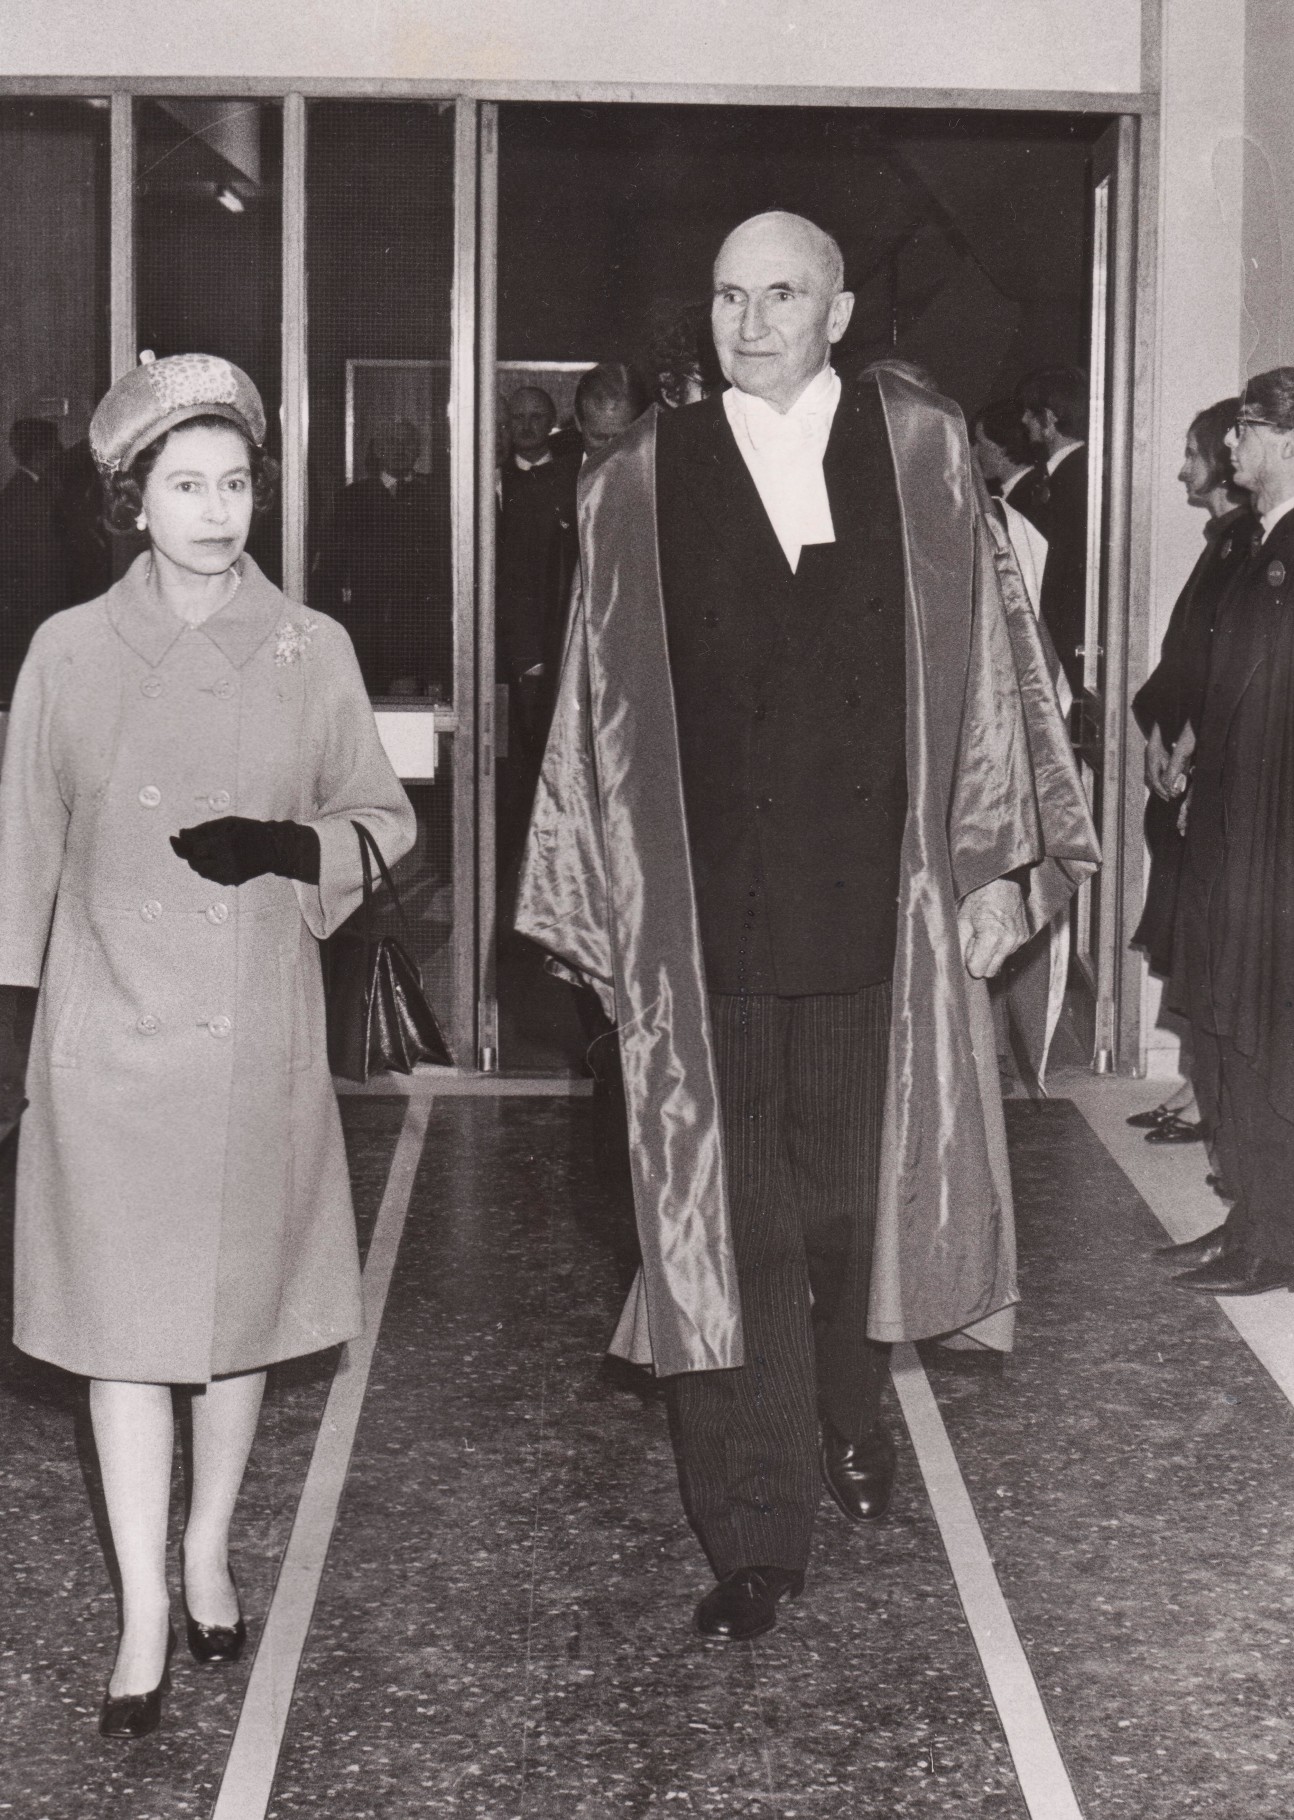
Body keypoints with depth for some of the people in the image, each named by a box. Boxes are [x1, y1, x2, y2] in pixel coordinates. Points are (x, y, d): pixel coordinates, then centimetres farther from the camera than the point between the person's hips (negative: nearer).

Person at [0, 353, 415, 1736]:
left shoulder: (311, 650, 1)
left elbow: (387, 826, 7)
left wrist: (286, 849, -13)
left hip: (257, 1035, 1)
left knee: (241, 1310, 12)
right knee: (122, 1323, -1)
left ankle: (207, 1553, 33)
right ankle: (143, 1623, 7)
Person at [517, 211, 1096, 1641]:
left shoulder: (918, 454, 2)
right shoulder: (642, 483, 0)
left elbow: (977, 658, 3)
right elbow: (609, 705, 3)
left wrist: (993, 856, 0)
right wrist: (614, 907, 2)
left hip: (877, 904, 1)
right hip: (708, 918, -1)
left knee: (859, 1190, 14)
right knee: (728, 1223, 0)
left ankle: (851, 1417, 41)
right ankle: (754, 1533, 8)